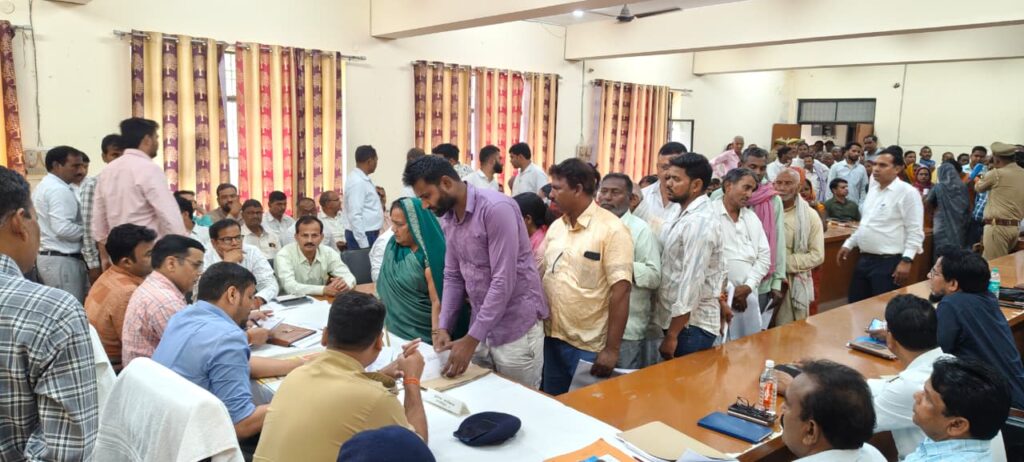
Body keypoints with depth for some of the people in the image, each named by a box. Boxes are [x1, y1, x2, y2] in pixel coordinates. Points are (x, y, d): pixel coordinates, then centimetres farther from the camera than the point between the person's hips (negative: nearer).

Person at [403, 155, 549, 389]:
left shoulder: (497, 209, -22)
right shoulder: (447, 219, 5)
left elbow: (504, 280, -24)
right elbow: (453, 276, 11)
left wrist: (471, 339, -23)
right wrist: (444, 327, -1)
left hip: (516, 328, -7)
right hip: (481, 327, 7)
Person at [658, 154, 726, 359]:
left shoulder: (699, 223, -20)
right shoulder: (682, 214, 11)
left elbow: (692, 281, -23)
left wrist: (672, 335, -21)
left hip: (691, 325, -9)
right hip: (680, 320, 9)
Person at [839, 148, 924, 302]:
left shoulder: (907, 192, -11)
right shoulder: (873, 189, 13)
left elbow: (915, 231, -14)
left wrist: (906, 260, -20)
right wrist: (849, 244, 18)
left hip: (888, 262, -8)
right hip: (864, 259, 8)